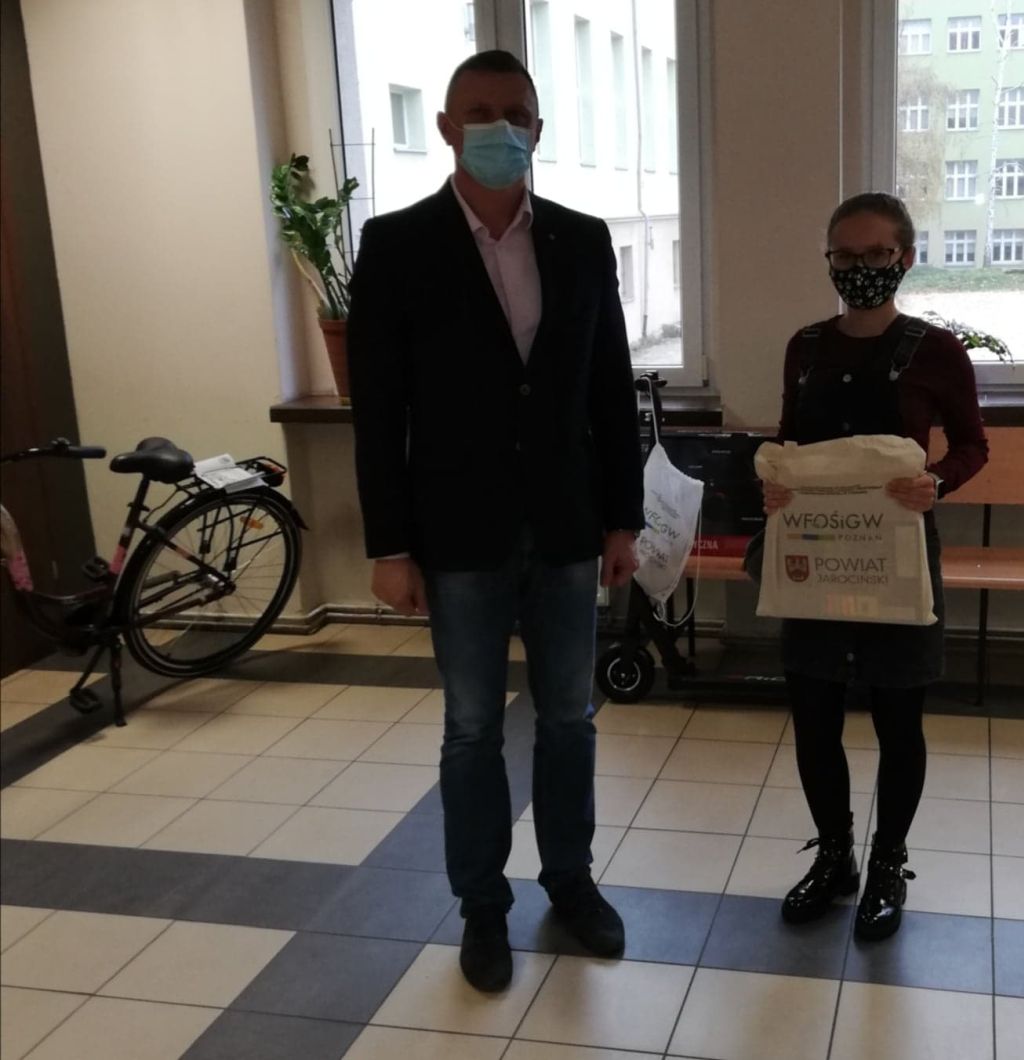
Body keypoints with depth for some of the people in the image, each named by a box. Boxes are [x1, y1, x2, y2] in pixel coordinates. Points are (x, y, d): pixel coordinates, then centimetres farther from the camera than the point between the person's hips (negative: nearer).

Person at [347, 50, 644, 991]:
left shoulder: (583, 241, 3)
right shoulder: (397, 244, -7)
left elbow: (612, 389, 6)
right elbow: (378, 408, -7)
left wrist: (623, 518, 4)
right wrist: (390, 547, -9)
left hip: (566, 527, 3)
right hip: (461, 532, -3)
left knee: (569, 718, 14)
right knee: (473, 728, 10)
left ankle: (570, 879, 34)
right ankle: (483, 904, 27)